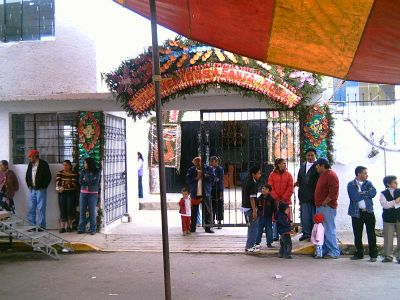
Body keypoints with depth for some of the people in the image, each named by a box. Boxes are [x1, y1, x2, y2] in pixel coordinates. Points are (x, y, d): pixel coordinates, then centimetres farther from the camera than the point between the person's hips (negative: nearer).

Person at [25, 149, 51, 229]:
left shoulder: (43, 164, -8)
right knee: (31, 208, 8)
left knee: (41, 209, -4)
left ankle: (41, 226, 2)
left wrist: (43, 187, -9)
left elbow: (48, 177, -8)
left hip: (41, 190, -6)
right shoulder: (30, 164, 10)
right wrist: (29, 185, 8)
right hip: (32, 189, 6)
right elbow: (27, 176, 20)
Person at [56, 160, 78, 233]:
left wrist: (64, 186, -22)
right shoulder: (59, 173, 8)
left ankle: (69, 226, 11)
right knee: (62, 210, -1)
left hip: (71, 194, -1)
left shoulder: (74, 174, 0)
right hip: (62, 194, 1)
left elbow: (74, 184, -10)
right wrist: (58, 188, -24)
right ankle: (62, 227, 1)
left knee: (70, 210, 0)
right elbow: (57, 183, -3)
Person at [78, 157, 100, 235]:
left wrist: (86, 180, -5)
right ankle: (81, 228, 10)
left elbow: (96, 182, -10)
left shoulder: (97, 172, 0)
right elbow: (80, 182, -2)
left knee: (92, 212, -2)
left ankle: (92, 229, 5)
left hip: (93, 194, -3)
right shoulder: (83, 171, 8)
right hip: (83, 193, 3)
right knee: (82, 211, 2)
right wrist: (90, 181, -9)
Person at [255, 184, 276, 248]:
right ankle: (257, 242, 18)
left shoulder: (271, 199, -6)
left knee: (269, 231, 5)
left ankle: (269, 243, 15)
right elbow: (256, 207, 7)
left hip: (268, 217, -2)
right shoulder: (259, 199, 0)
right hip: (260, 217, 2)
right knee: (259, 230, 9)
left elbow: (274, 209, -3)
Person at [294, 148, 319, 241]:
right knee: (304, 215, 10)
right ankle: (306, 233, 20)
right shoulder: (302, 166, 14)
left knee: (314, 215, 3)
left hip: (313, 195, -6)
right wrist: (297, 183, 2)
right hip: (304, 195, 6)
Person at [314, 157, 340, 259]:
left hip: (327, 207, -10)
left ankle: (334, 252, 0)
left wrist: (324, 202, -15)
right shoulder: (322, 175, 18)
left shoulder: (331, 175, -12)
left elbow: (333, 192, -20)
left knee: (329, 230, -7)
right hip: (320, 206, 10)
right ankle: (324, 250, 18)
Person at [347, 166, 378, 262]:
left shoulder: (368, 183, 8)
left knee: (371, 234, 2)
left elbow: (373, 193, -10)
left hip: (369, 212, 1)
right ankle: (359, 253, 21)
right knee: (357, 235, 7)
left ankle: (373, 255, 11)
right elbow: (355, 197, -15)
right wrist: (367, 194, -6)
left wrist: (362, 193, -12)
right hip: (357, 213, -1)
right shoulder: (351, 185, -1)